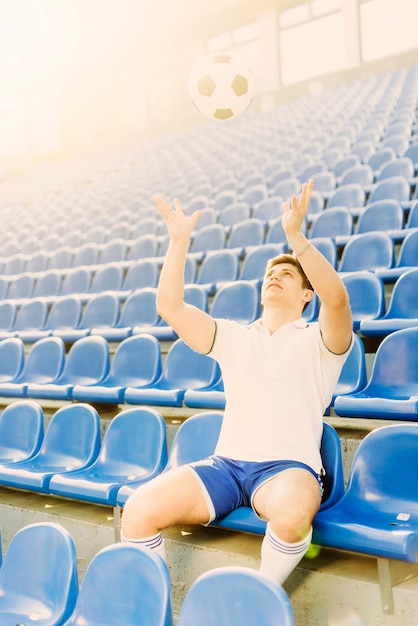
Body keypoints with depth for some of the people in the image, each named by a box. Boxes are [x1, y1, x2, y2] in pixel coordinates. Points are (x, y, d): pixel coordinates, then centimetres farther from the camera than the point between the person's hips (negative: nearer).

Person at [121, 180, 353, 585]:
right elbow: (170, 307, 9)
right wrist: (179, 241, 2)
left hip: (288, 467, -3)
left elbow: (335, 298, -14)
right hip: (225, 463, 3)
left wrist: (296, 237, -23)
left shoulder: (318, 341, 9)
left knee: (293, 513, -39)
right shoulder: (233, 338, 20)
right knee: (138, 511, -20)